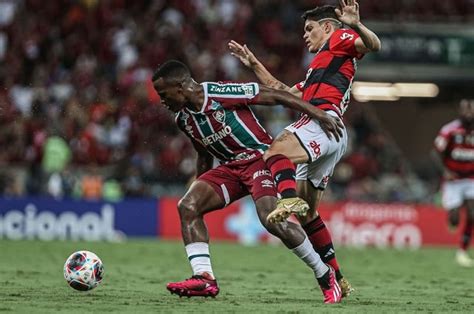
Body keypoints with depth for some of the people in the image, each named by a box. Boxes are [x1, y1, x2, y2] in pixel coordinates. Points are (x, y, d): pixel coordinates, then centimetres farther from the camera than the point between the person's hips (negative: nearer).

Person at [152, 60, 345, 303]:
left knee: (271, 219, -27)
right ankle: (204, 278, -18)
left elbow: (276, 96, -15)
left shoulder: (221, 93, -19)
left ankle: (325, 276, -10)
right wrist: (200, 190, 26)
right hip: (230, 166, 8)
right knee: (187, 206, -13)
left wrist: (319, 115, -16)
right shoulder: (183, 119, 6)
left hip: (260, 157, -8)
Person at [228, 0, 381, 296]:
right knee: (307, 213, 8)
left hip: (323, 120, -9)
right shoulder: (320, 66, 39)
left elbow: (373, 44, -6)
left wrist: (356, 25, -26)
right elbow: (285, 93, 41)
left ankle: (289, 199, -59)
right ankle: (338, 279, 7)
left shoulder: (339, 39, 14)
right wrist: (254, 64, 42)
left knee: (276, 152, -32)